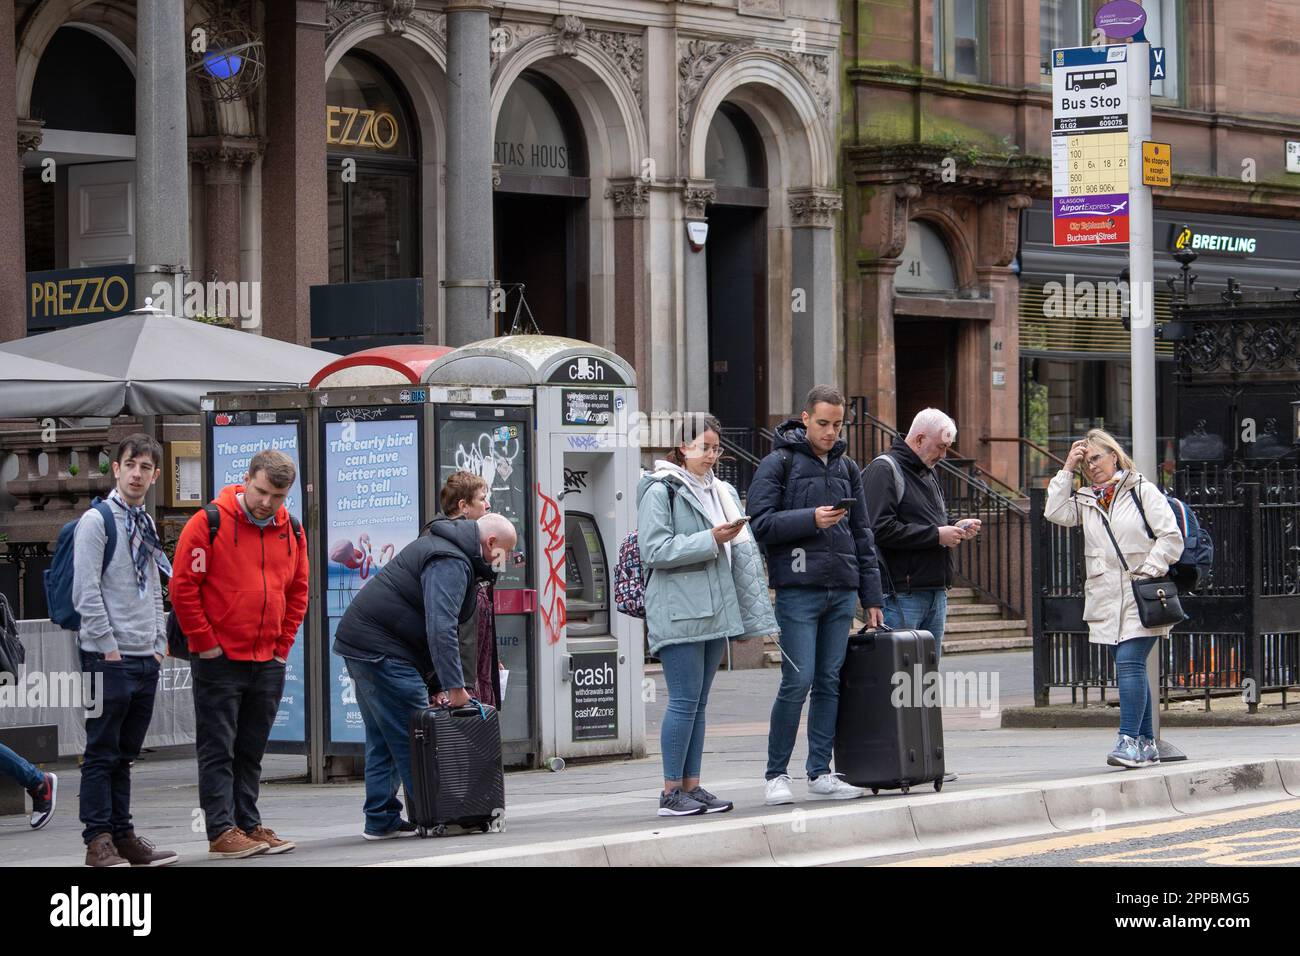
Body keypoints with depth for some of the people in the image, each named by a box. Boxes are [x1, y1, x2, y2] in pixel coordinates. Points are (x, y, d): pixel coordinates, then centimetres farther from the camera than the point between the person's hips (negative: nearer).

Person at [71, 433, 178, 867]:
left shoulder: (146, 525, 16)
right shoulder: (97, 520, -6)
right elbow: (85, 591, -12)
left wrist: (159, 644, 12)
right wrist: (108, 646, -14)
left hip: (146, 658, 7)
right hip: (109, 657, -7)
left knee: (125, 754, 11)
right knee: (102, 753, -4)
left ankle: (122, 835, 15)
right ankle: (98, 840, -2)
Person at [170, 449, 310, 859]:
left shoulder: (291, 532, 8)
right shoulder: (209, 523, -10)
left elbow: (297, 593, 16)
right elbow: (183, 587, -11)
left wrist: (283, 645, 8)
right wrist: (204, 643, -11)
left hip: (268, 662, 6)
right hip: (219, 660, -5)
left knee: (251, 752, 12)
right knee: (218, 750, -3)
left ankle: (249, 825, 17)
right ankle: (222, 832, -3)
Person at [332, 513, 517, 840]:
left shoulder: (443, 546, 19)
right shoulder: (451, 563, -17)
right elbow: (441, 628, -28)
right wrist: (454, 687, -31)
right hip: (382, 650, -11)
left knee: (383, 739, 14)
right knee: (414, 738, -8)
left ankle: (381, 821, 17)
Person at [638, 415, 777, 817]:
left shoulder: (722, 492, 18)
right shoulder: (660, 491, -5)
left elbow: (740, 553, 22)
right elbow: (654, 551, -14)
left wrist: (750, 613, 17)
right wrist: (710, 539, -18)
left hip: (714, 611, 7)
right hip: (678, 612, -7)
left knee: (699, 702, 8)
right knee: (685, 700, -8)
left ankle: (691, 785, 11)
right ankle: (671, 791, -4)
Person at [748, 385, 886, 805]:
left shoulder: (847, 467, 16)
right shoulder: (779, 463, -1)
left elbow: (862, 535, 18)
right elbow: (760, 523, -9)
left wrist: (871, 597, 14)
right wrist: (811, 518, -20)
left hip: (841, 590, 6)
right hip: (798, 589, -6)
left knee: (830, 682, 6)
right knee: (798, 680, -9)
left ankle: (820, 774, 10)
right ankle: (776, 776, -1)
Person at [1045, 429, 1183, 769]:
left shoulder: (1142, 491, 0)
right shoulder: (1086, 499, 16)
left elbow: (1171, 537, -4)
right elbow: (1056, 513, -1)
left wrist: (1147, 572, -12)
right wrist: (1067, 470, 2)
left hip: (1140, 598, -6)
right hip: (1106, 598, 6)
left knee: (1129, 663, -17)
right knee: (1129, 669, 7)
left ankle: (1129, 740, -21)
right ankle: (1146, 744, 12)